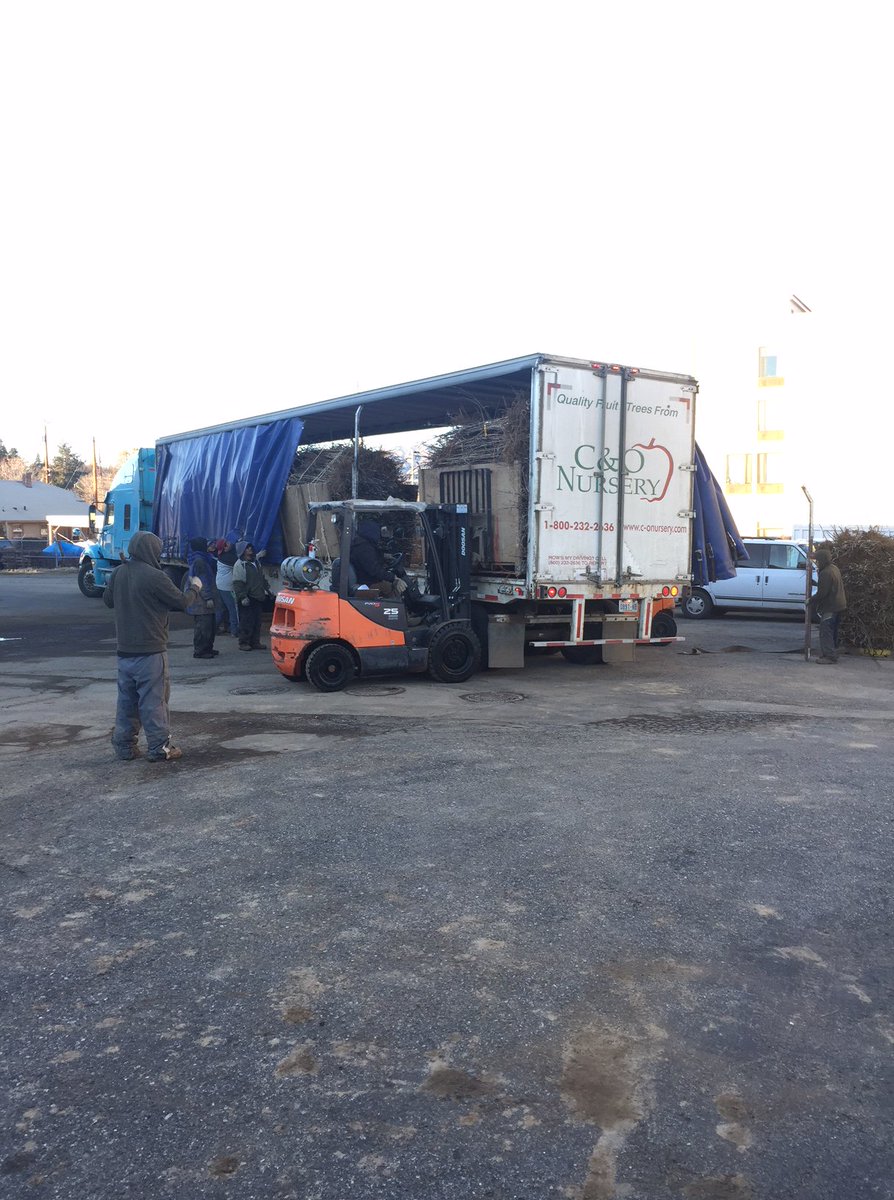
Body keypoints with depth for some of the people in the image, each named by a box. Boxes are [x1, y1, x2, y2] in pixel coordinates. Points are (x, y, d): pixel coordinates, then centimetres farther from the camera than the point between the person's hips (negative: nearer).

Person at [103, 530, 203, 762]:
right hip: (150, 652, -6)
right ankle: (160, 748, 5)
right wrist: (195, 588, 9)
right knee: (154, 700, 0)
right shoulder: (154, 577, -18)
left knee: (127, 700, 15)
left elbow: (108, 599, 18)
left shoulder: (118, 573, 3)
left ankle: (124, 745, 20)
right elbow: (181, 602, -9)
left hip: (124, 651, 7)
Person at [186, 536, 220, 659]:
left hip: (203, 601, 10)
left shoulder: (203, 559, 16)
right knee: (203, 626, -8)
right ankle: (199, 651, -4)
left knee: (210, 625, 15)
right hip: (202, 601, -10)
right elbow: (202, 581, -19)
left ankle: (208, 649, 23)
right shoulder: (199, 561, -14)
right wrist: (208, 598, -21)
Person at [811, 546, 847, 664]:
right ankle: (834, 653, 25)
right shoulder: (834, 569, 13)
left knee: (825, 632, -6)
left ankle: (829, 656, -7)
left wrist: (812, 601, -9)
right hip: (839, 605, 10)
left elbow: (822, 592, -23)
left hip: (830, 607, -10)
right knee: (833, 631, 18)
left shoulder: (826, 573, -20)